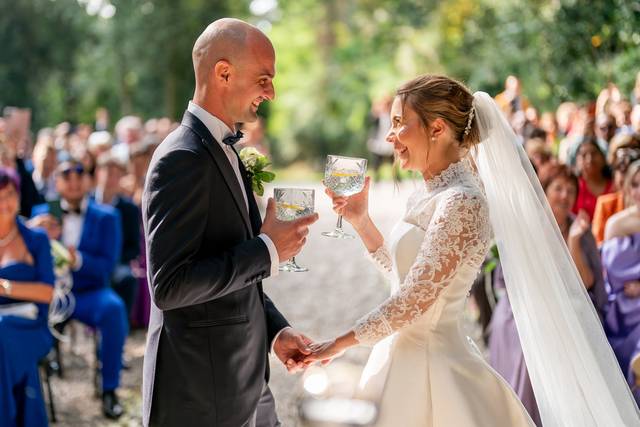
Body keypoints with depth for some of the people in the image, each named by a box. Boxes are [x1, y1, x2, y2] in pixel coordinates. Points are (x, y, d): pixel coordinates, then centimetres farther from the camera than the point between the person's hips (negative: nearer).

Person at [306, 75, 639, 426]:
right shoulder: (432, 194, 7)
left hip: (428, 367, -9)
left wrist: (339, 343, -12)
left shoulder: (460, 202, -20)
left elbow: (412, 302, -22)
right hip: (405, 359, 9)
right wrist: (360, 220, 10)